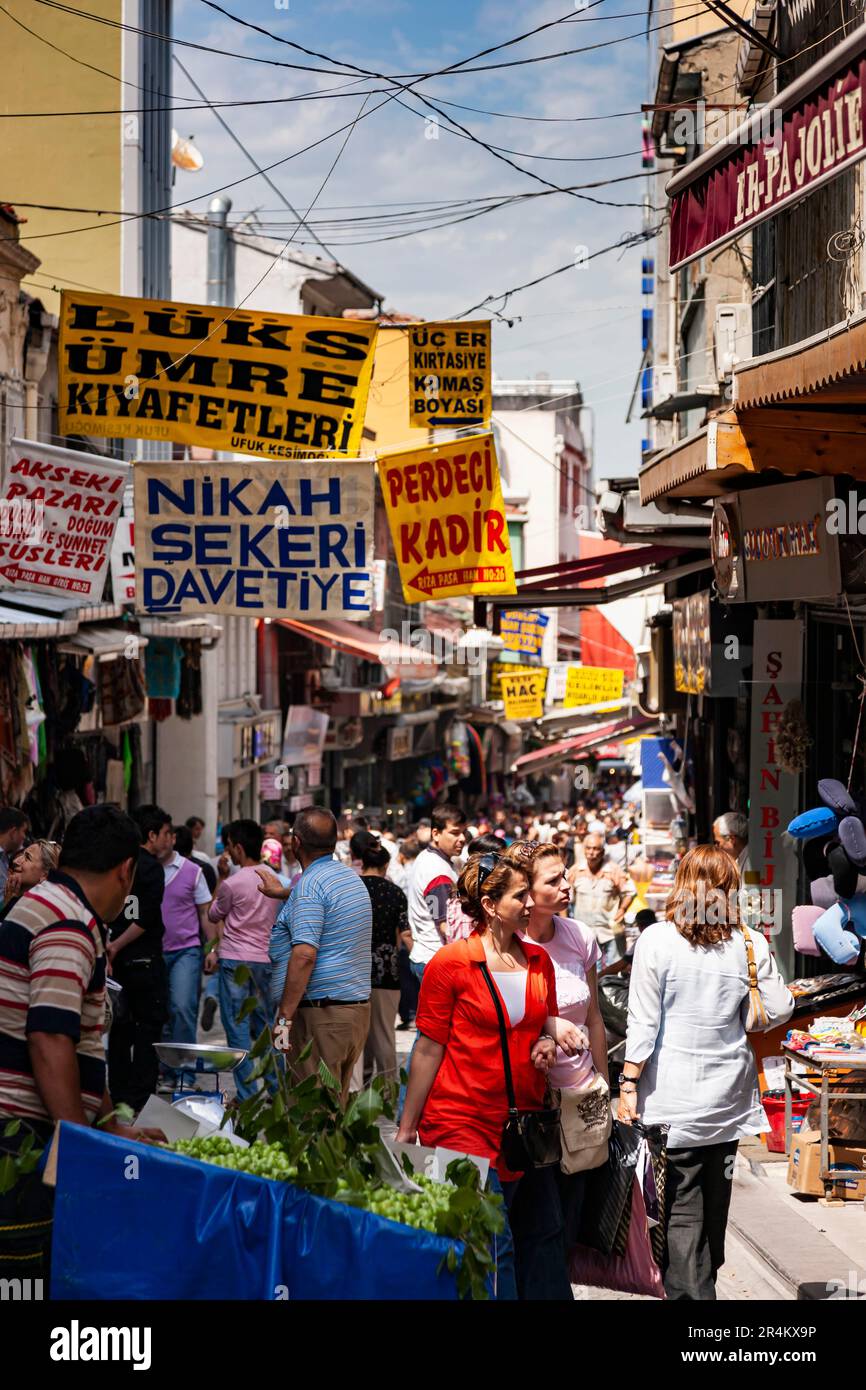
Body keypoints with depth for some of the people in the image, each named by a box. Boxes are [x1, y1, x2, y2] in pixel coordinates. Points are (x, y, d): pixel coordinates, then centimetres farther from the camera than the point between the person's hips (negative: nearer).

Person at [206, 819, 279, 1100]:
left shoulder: (232, 883, -13)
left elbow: (214, 916, 5)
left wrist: (221, 877, 8)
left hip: (235, 961, -6)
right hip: (265, 959, 6)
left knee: (238, 1028, -1)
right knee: (265, 1026, 14)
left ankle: (246, 1095, -3)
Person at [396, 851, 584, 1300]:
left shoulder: (538, 961, 8)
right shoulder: (450, 963, -8)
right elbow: (429, 1048, -5)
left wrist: (549, 1041, -1)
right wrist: (406, 1129, -4)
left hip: (526, 1122, 6)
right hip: (462, 1124, -6)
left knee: (542, 1238, 7)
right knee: (491, 1246, -8)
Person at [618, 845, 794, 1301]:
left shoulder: (656, 940, -10)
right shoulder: (751, 943, -3)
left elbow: (643, 1024, -10)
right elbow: (779, 1011, 5)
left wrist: (629, 1083, -3)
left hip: (673, 1098, -3)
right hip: (728, 1099, 4)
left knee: (681, 1209, 0)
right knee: (715, 1202, 18)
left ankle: (688, 1289, -6)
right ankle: (706, 1277, 34)